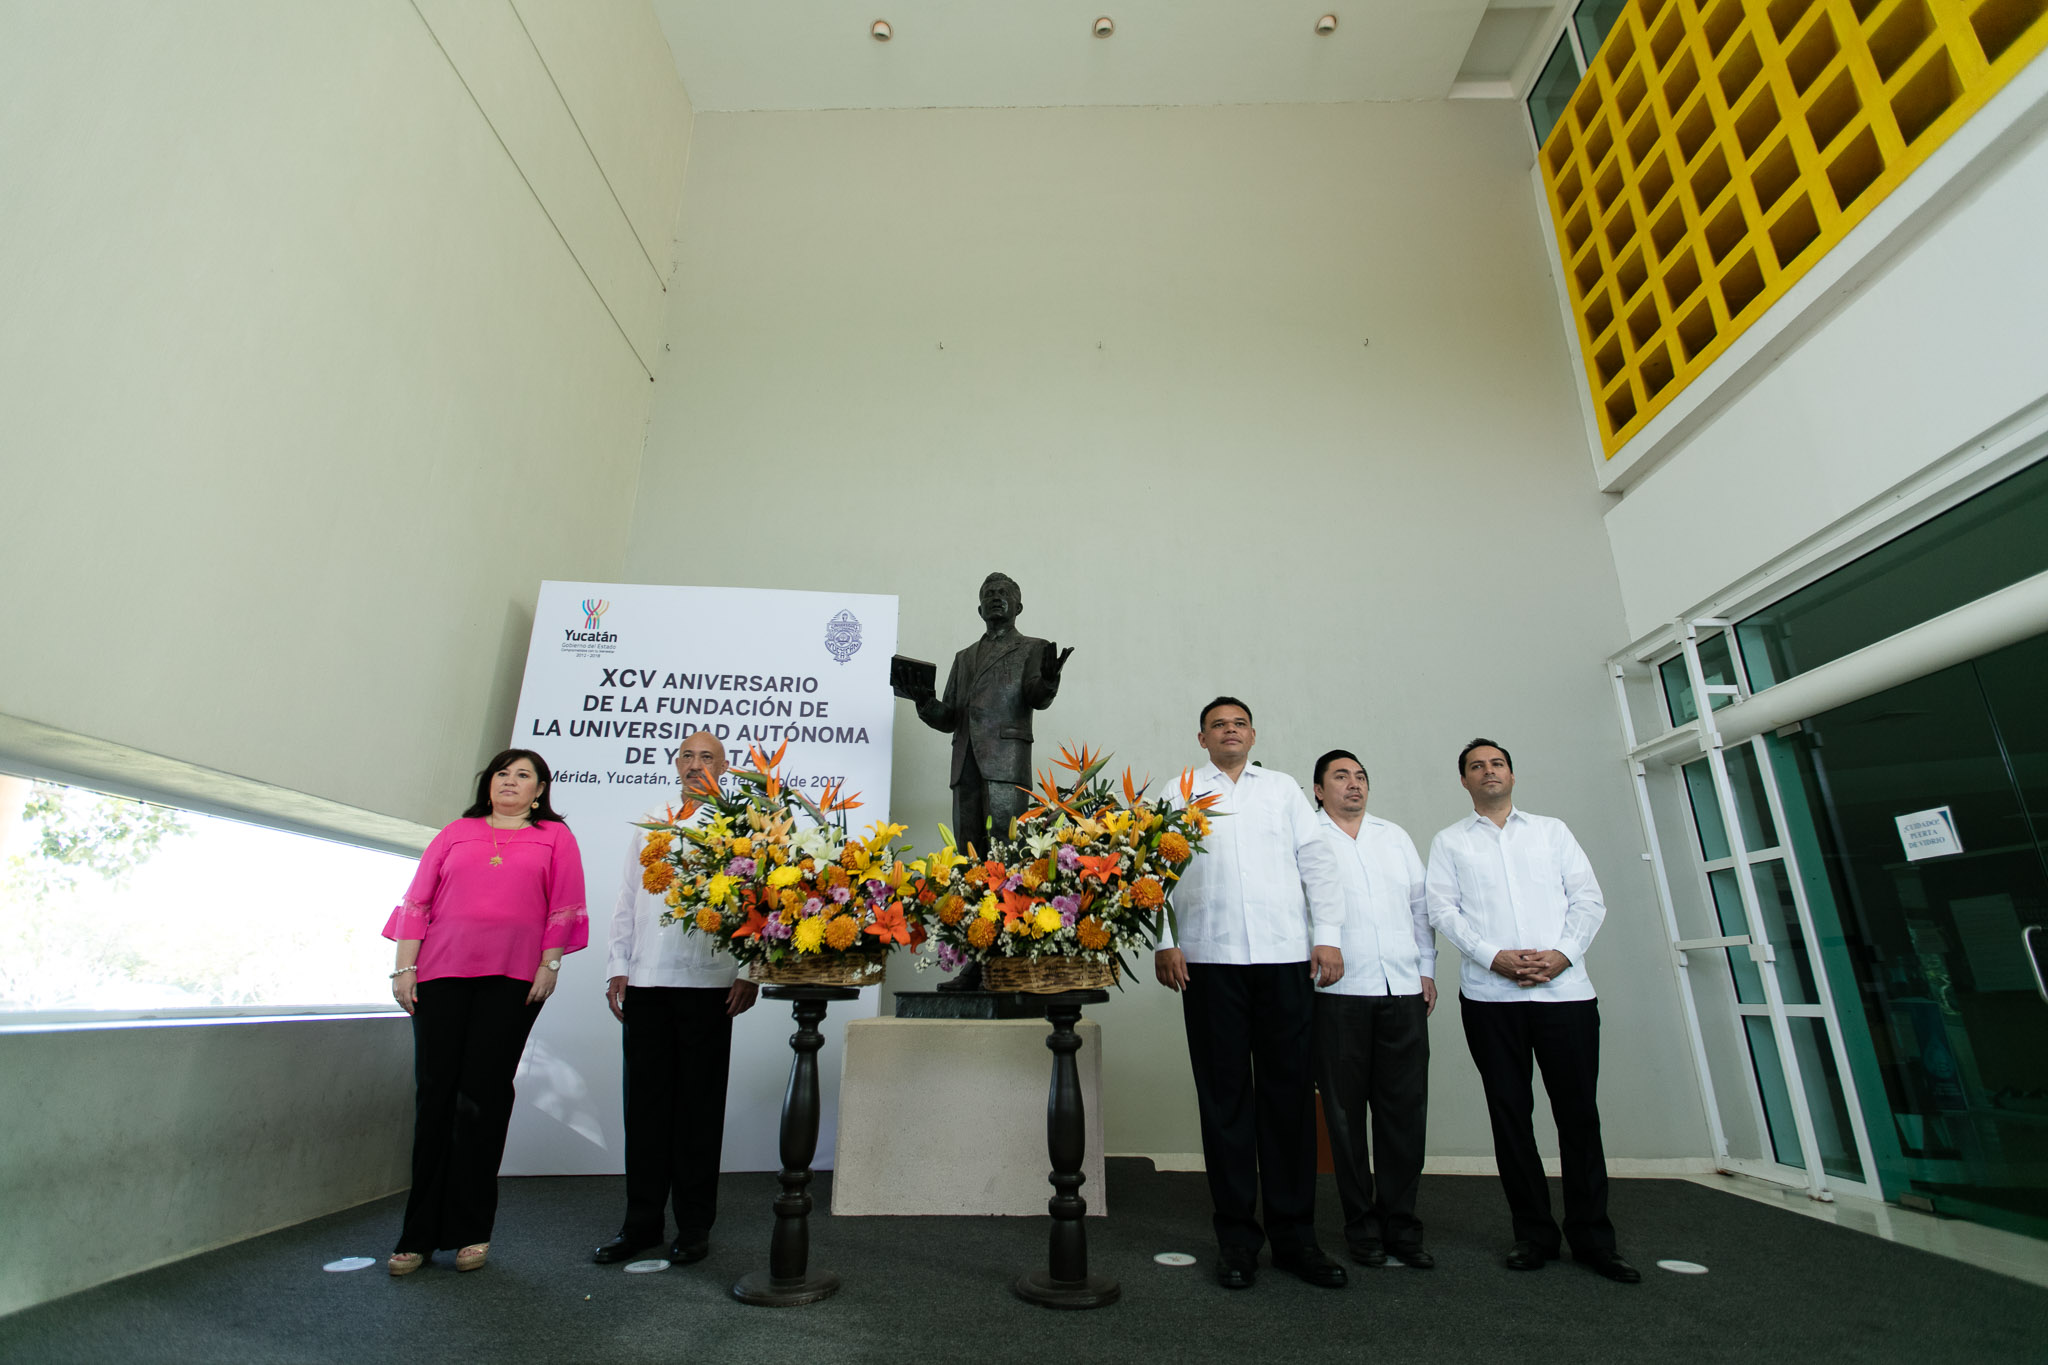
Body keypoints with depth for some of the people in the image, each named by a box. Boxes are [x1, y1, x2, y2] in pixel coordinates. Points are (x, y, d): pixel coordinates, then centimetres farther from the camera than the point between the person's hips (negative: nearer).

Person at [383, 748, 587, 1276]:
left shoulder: (554, 836, 11)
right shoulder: (455, 834, 16)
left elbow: (563, 906, 5)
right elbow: (418, 901, 11)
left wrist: (549, 964, -4)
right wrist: (404, 966, 3)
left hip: (512, 976, -2)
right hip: (442, 972, 2)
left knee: (484, 1094, 1)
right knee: (435, 1092, 3)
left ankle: (471, 1231, 13)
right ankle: (419, 1233, 15)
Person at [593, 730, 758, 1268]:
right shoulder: (649, 825, 16)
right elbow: (627, 901, 16)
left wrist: (751, 973, -9)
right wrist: (617, 967, 9)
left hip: (708, 982, -3)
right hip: (645, 982, 4)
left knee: (700, 1104, 5)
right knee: (645, 1101, 9)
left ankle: (694, 1225, 18)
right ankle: (642, 1220, 23)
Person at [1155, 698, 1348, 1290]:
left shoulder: (1284, 789, 16)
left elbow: (1316, 862, 11)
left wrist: (1328, 934, 1)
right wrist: (1163, 941, -7)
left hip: (1286, 957, 2)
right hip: (1210, 960, -1)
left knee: (1289, 1092, 5)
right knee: (1225, 1096, 5)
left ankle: (1294, 1234, 18)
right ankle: (1237, 1236, 17)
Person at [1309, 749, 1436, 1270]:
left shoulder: (1394, 836, 18)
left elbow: (1420, 904, 19)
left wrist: (1427, 968, 12)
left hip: (1404, 991, 4)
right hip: (1339, 993, -4)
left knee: (1405, 1110, 5)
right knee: (1345, 1112, 4)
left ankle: (1400, 1223, 19)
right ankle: (1361, 1226, 18)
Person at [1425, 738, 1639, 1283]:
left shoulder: (1551, 830, 15)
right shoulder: (1449, 842, 10)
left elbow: (1588, 899, 7)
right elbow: (1442, 910, 1)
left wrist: (1562, 954, -8)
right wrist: (1495, 957, -12)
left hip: (1565, 989, 1)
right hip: (1490, 994, -1)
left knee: (1579, 1111, 4)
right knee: (1510, 1112, 5)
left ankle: (1592, 1235, 18)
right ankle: (1534, 1233, 17)